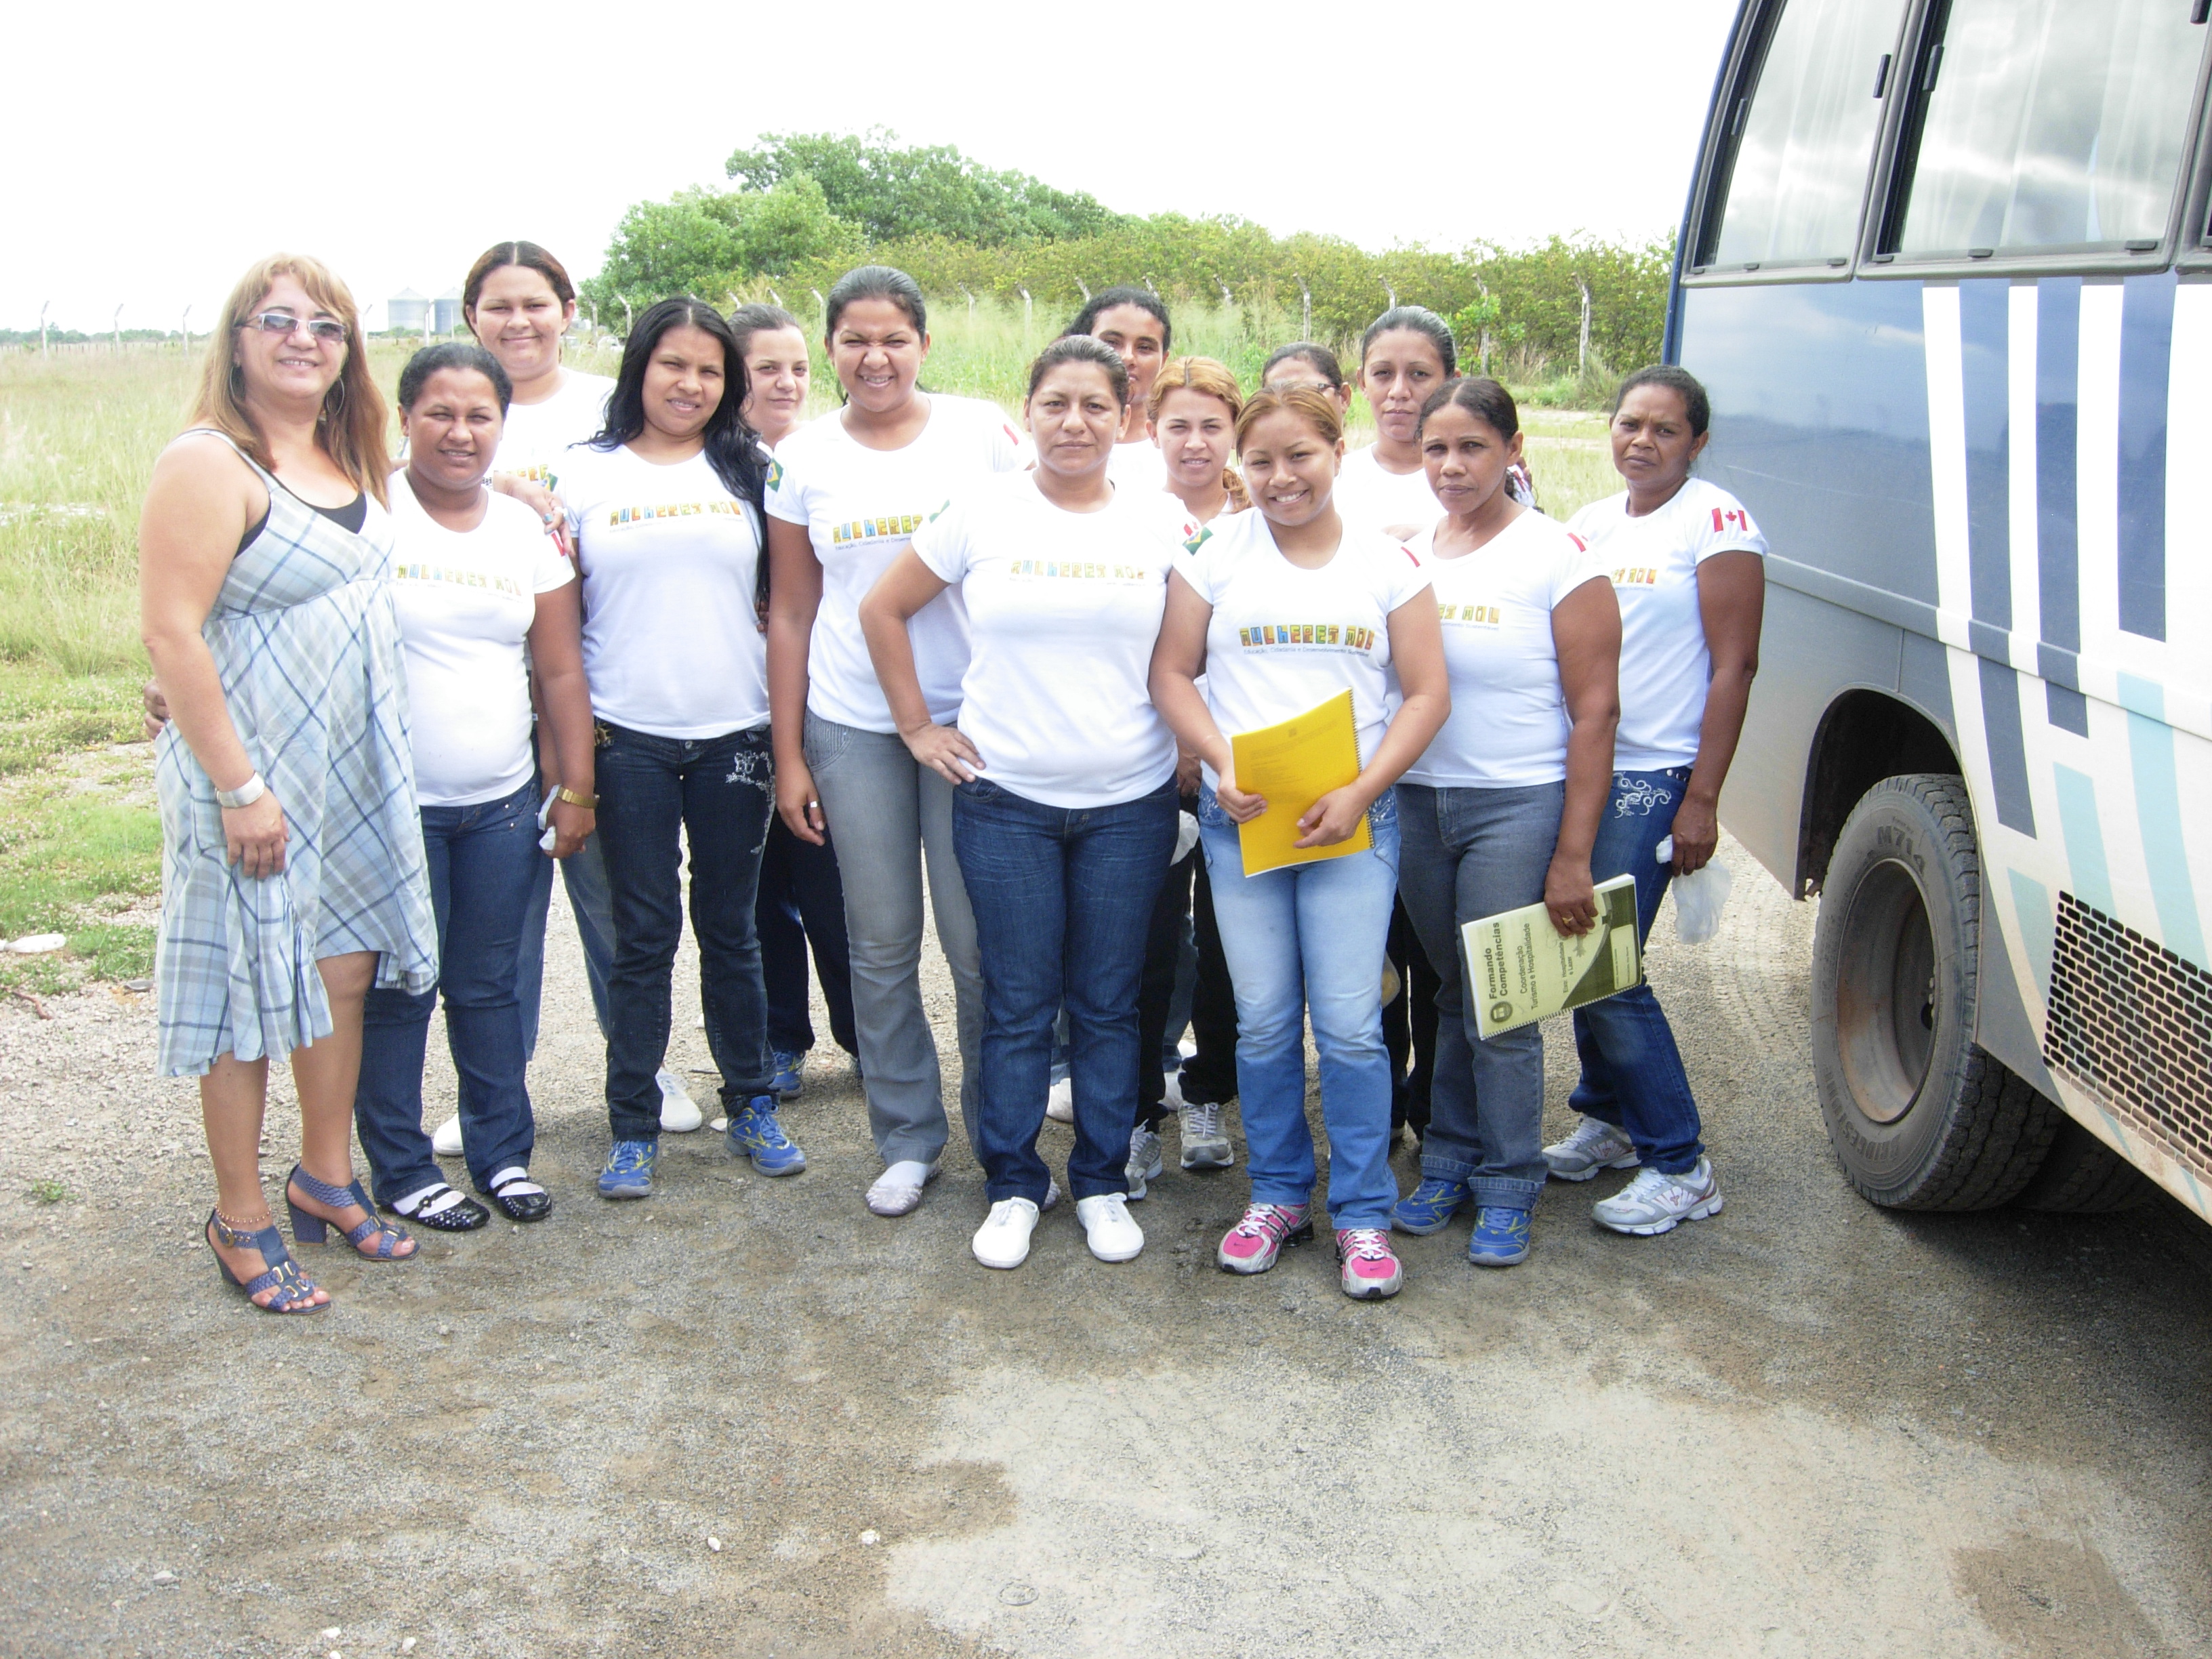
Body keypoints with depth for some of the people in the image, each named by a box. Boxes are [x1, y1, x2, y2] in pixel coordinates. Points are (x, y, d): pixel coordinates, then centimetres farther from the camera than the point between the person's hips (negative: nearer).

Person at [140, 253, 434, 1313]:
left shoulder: (350, 459, 8)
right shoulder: (209, 463, -15)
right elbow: (170, 632, -19)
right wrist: (240, 788, -20)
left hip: (358, 768, 7)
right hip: (252, 772, -7)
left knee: (346, 968, 14)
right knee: (251, 989, 3)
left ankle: (326, 1179, 31)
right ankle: (241, 1219, 18)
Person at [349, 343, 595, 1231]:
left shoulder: (527, 531, 6)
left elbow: (560, 670, 9)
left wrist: (576, 787, 7)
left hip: (503, 805, 4)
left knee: (489, 985, 13)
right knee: (395, 992, 5)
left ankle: (505, 1153, 26)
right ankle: (401, 1169, 19)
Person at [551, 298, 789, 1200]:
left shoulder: (747, 472, 7)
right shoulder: (582, 474, 4)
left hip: (734, 735, 1)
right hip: (629, 741, -1)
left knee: (729, 928, 10)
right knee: (644, 936, 4)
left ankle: (752, 1105, 23)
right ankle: (633, 1127, 14)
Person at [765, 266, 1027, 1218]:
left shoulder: (981, 432, -1)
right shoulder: (804, 458, 5)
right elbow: (791, 612, 9)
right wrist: (788, 755, 6)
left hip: (969, 718, -2)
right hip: (850, 727, 2)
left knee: (979, 943, -1)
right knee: (881, 943, 7)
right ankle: (908, 1138, 22)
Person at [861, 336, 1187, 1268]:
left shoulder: (1163, 524, 2)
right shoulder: (983, 511, -1)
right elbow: (883, 609, 7)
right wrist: (916, 726, 4)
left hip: (1129, 804, 1)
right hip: (1003, 802, -1)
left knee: (1109, 1005, 9)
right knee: (1017, 1005, 7)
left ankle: (1102, 1184, 25)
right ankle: (1012, 1188, 22)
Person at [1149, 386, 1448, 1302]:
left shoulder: (1388, 563, 3)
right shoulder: (1217, 553, 3)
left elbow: (1427, 693, 1)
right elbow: (1171, 672, 3)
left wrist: (1359, 793, -11)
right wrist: (1223, 762, -13)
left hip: (1353, 818, -1)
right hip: (1239, 815, 1)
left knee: (1350, 1023, -2)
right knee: (1263, 1020, 8)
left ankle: (1362, 1211, 13)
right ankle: (1279, 1193, 25)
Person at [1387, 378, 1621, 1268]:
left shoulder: (1556, 557, -7)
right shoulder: (1404, 554, 8)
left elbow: (1595, 711, -8)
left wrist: (1573, 856, -12)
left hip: (1516, 808, -4)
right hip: (1415, 803, 4)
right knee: (1451, 995, 13)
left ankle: (1508, 1190, 15)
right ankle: (1448, 1162, 27)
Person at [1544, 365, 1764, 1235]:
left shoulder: (1716, 519, -7)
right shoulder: (1592, 521, 13)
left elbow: (1734, 665, -11)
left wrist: (1702, 799, -15)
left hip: (1652, 776, -6)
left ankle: (1681, 1169, 4)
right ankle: (1608, 1119, 29)